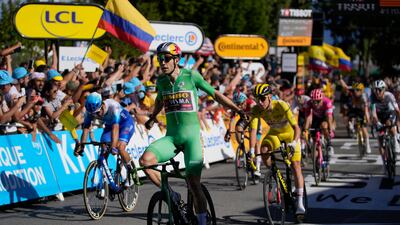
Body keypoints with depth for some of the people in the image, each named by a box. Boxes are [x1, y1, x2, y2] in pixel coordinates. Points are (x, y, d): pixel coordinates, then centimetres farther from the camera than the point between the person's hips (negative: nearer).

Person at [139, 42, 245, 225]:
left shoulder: (191, 76, -6)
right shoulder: (161, 81, 6)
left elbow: (215, 95, 3)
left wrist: (237, 110, -4)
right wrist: (152, 118, 40)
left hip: (191, 134, -4)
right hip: (171, 136, 4)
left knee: (193, 183, -14)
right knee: (145, 160, -23)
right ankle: (172, 196, -5)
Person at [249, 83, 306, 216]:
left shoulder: (282, 106, -35)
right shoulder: (256, 110, -25)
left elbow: (296, 127, -37)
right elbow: (253, 131, -31)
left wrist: (294, 142, -55)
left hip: (290, 133, -3)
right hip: (274, 133, 3)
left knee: (295, 166, -12)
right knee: (263, 151, -28)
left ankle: (300, 203, -9)